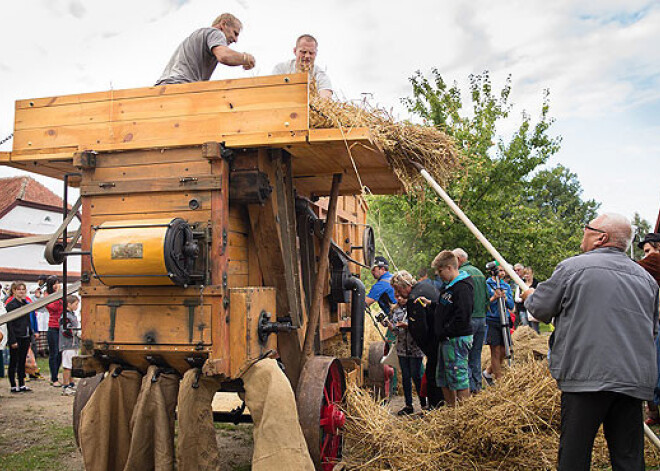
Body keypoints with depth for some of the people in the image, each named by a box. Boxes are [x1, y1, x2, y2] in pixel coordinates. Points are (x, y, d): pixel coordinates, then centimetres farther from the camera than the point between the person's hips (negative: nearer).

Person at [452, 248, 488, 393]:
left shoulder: (461, 273, -11)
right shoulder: (479, 272, 15)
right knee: (476, 353, 13)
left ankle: (470, 386, -3)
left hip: (468, 319, -8)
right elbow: (487, 297, 18)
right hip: (482, 318, 8)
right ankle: (477, 385, 17)